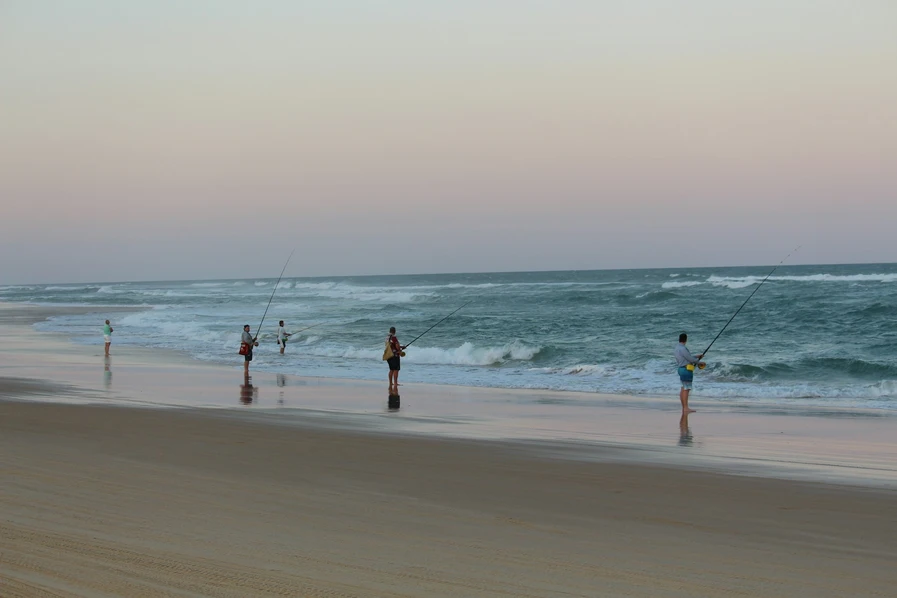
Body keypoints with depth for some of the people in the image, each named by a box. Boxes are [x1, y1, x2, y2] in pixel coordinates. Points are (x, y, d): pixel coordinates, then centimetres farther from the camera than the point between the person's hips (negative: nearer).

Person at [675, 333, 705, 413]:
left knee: (683, 389, 10)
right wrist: (699, 362, -1)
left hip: (682, 369, 10)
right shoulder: (683, 348, -17)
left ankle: (684, 408, 12)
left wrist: (697, 356, 21)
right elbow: (690, 359, -16)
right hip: (686, 370, -10)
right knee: (686, 389, -11)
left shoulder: (678, 348, 14)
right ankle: (686, 408, -14)